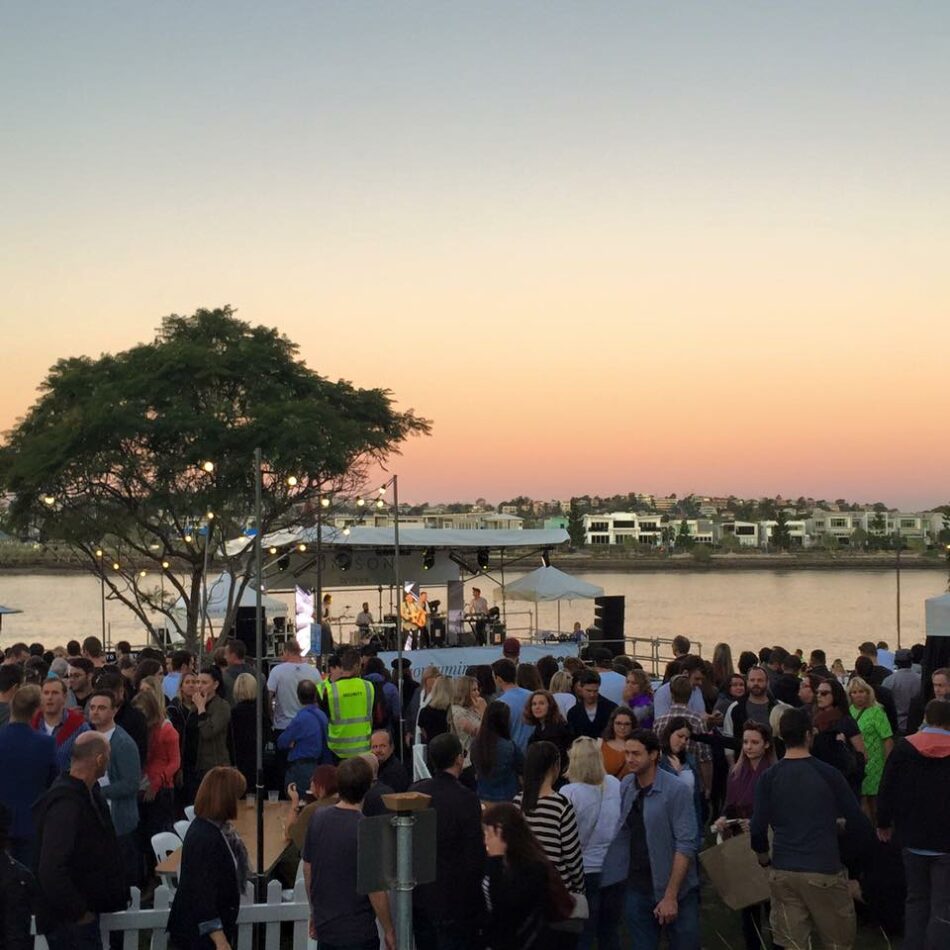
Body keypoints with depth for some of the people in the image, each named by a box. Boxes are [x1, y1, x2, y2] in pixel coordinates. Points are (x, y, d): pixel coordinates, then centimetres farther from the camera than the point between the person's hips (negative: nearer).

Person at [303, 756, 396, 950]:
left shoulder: (318, 819, -3)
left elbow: (308, 872, 7)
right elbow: (376, 888, -18)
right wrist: (389, 930, -6)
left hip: (324, 926, 6)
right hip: (358, 932, -6)